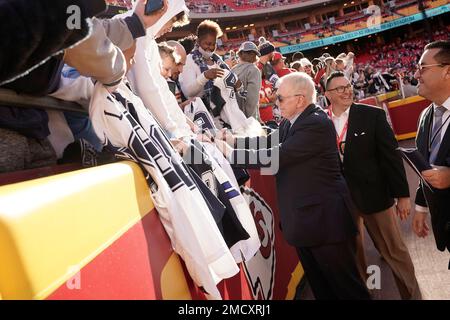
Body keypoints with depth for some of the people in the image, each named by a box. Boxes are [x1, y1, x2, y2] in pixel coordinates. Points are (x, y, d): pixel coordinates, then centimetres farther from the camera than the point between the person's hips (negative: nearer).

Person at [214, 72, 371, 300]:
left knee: (346, 285, 7)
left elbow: (275, 156, -26)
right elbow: (269, 142, 9)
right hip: (304, 218, 9)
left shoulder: (316, 124, -23)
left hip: (324, 218, -9)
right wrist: (233, 139, -3)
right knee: (320, 286, 20)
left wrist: (231, 151, -18)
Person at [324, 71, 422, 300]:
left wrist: (402, 194, -6)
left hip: (374, 194, -1)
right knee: (352, 252, 16)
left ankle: (412, 295, 29)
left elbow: (391, 156, -6)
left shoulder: (373, 115, -6)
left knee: (394, 250, 11)